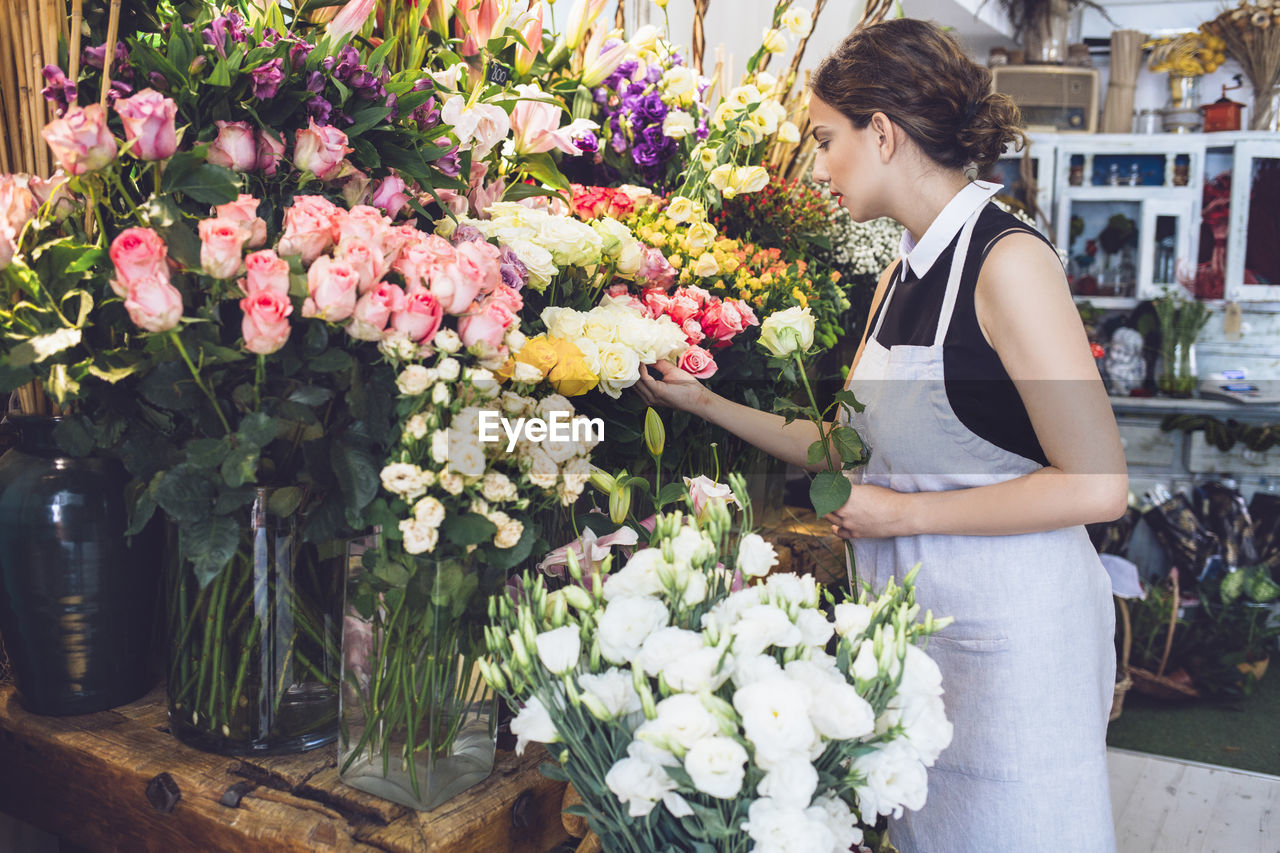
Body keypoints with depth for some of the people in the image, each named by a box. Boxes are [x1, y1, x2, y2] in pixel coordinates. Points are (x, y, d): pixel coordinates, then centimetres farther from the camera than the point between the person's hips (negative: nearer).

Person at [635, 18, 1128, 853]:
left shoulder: (1008, 260, -17)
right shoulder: (901, 276, 7)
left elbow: (1098, 486, -21)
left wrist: (907, 512, -15)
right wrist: (704, 401, 13)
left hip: (1010, 619, -7)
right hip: (909, 610, 7)